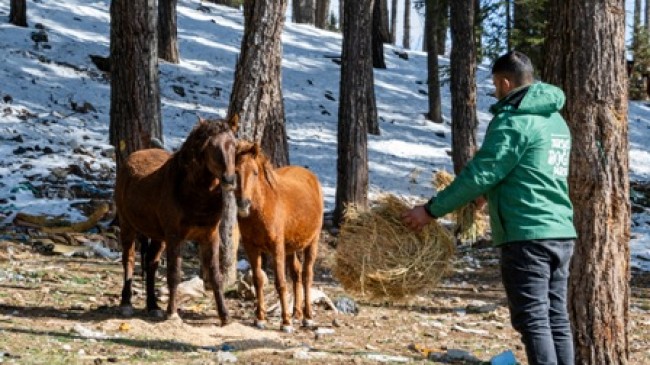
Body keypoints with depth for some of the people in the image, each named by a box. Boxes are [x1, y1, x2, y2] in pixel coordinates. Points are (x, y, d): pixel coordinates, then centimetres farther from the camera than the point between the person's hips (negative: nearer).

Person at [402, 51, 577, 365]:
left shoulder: (513, 120, -10)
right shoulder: (556, 119, 17)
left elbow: (480, 173, -15)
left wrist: (432, 209, -9)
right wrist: (488, 194, 32)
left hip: (526, 236, -8)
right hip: (561, 234, 8)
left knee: (533, 321, -6)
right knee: (557, 319, 10)